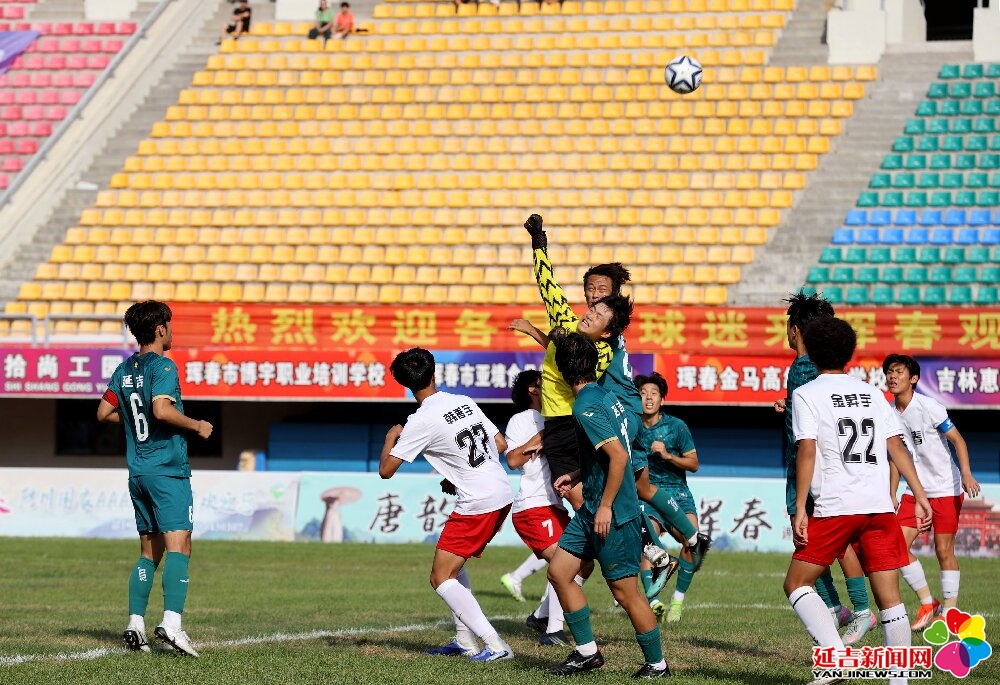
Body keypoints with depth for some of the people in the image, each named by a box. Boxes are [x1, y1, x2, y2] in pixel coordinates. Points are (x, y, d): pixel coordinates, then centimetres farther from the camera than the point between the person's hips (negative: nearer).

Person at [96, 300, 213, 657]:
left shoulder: (125, 370, 12)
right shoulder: (163, 366, -11)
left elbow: (104, 412, 17)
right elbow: (162, 410, -24)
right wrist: (197, 425, -11)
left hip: (138, 473, 8)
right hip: (168, 470, -8)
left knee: (149, 551, 14)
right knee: (178, 546, -13)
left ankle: (135, 625, 8)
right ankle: (171, 622, -25)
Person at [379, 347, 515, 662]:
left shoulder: (421, 421, -13)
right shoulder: (465, 402, 9)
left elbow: (385, 470, -7)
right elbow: (501, 444, 16)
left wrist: (390, 437, 13)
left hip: (477, 504, -8)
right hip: (502, 495, 8)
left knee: (441, 578, -2)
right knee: (453, 564, 25)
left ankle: (495, 645, -11)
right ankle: (465, 640, 23)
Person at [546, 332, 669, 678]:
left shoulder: (586, 407, -19)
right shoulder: (605, 395, 9)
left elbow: (619, 455, -26)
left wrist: (605, 507, -22)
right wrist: (577, 476, 21)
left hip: (613, 514, -10)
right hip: (592, 508, 10)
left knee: (625, 592, -2)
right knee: (558, 571, 9)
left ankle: (657, 664, 10)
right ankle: (587, 652, 15)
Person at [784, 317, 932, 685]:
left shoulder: (806, 394, 1)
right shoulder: (871, 393, 15)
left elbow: (807, 452, -9)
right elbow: (897, 447, 10)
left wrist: (800, 509, -10)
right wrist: (920, 496, 11)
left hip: (835, 507, -4)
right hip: (880, 506, 4)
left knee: (796, 584, 7)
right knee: (890, 597, 5)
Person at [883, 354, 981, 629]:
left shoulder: (928, 406, -13)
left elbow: (957, 439, -12)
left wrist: (966, 474, -25)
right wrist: (891, 496, 13)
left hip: (946, 489, -6)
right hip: (914, 491, 6)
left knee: (944, 551, -4)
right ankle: (927, 604, 7)